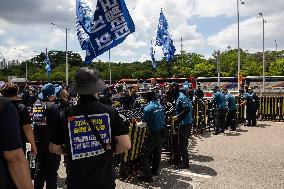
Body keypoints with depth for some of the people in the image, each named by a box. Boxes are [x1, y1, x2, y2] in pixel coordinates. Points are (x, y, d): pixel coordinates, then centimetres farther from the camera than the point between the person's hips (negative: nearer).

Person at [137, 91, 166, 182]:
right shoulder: (160, 106, 3)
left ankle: (148, 176, 3)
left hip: (154, 134, -8)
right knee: (157, 152, 23)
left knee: (145, 154, 2)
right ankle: (155, 170, 39)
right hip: (162, 132, 8)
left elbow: (144, 124, -18)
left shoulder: (147, 108, -18)